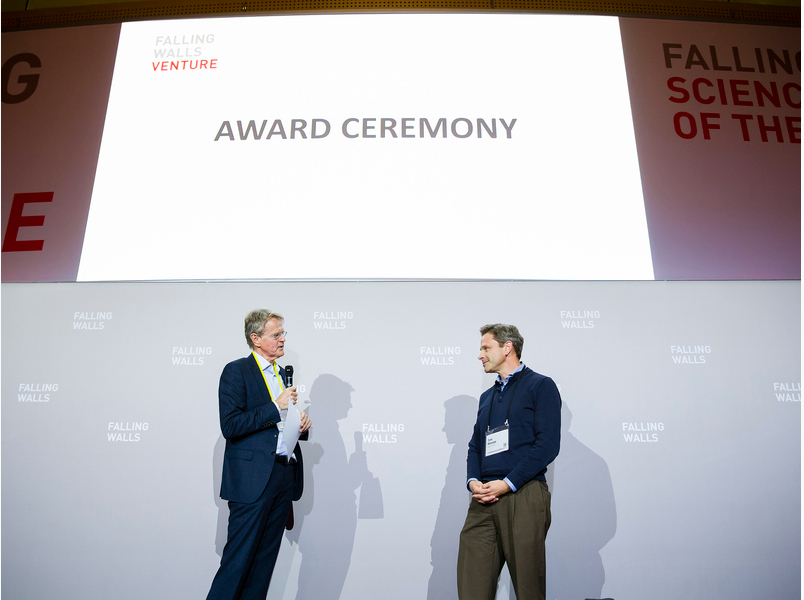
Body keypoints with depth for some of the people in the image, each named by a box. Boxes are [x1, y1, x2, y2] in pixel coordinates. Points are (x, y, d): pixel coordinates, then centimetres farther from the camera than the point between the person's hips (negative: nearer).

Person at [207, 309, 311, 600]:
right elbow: (230, 426, -17)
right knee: (238, 559, -1)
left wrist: (301, 422, 4)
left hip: (285, 477, 7)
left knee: (265, 559, 14)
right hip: (252, 478, -7)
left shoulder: (281, 372, 16)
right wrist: (276, 407, -18)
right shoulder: (236, 371, -7)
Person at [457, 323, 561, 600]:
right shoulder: (487, 396, 22)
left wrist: (507, 483, -15)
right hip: (483, 500, 6)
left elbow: (547, 444, -9)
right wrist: (473, 481, 0)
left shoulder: (540, 386, 1)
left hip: (523, 496, -6)